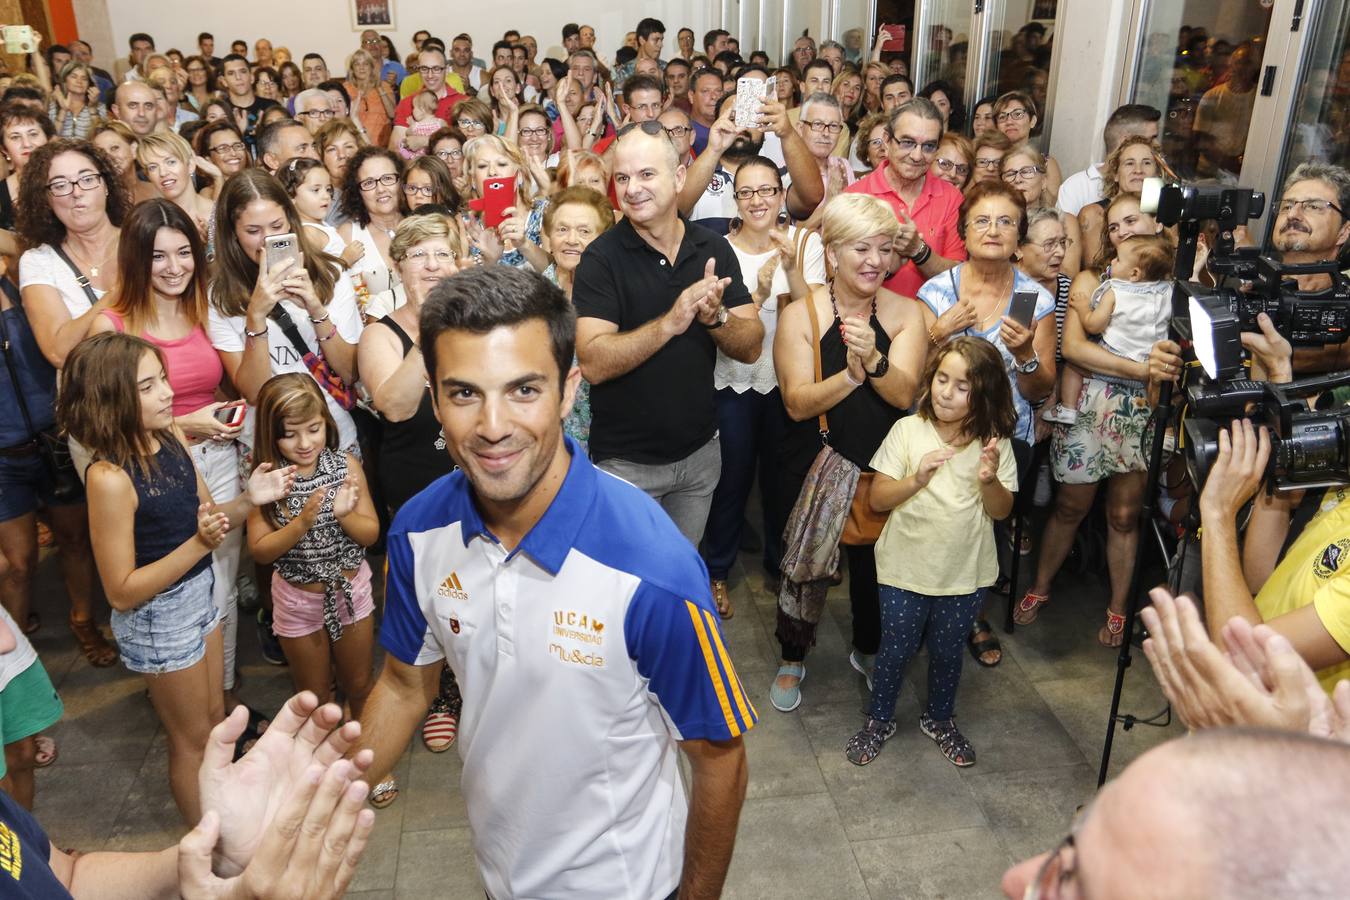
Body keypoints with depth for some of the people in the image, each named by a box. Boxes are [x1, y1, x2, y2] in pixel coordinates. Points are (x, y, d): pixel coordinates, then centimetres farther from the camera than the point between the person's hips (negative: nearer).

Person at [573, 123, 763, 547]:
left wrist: (716, 316, -24)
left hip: (700, 451, 4)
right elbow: (593, 363, -24)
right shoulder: (602, 257, -14)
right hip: (626, 461, -4)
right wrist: (669, 323, -35)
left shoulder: (714, 249, -2)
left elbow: (751, 348, -4)